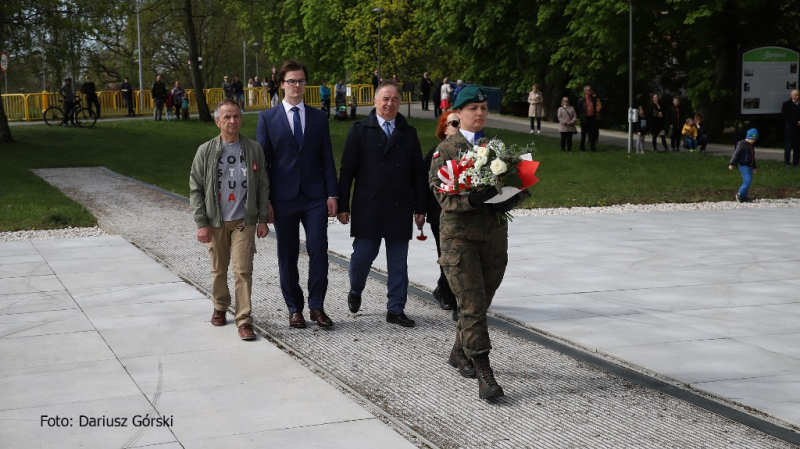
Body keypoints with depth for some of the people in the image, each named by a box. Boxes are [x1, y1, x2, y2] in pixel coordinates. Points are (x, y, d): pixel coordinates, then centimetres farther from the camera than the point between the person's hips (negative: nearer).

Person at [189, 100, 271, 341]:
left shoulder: (254, 149, 1)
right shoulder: (206, 152, -2)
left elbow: (263, 186, 6)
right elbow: (195, 189, 0)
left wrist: (263, 219, 3)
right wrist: (201, 223, -5)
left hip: (244, 221, -1)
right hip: (216, 222, 1)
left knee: (243, 271, -7)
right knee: (218, 269, 13)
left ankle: (244, 320, -3)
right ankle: (220, 307, 34)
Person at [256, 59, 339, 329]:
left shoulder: (318, 118, 9)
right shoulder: (267, 118, 3)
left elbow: (327, 159, 8)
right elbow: (263, 161, 1)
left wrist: (332, 194, -1)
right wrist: (265, 200, -5)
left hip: (315, 197, 1)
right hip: (283, 198, -1)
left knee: (319, 251, -7)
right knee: (287, 256, 5)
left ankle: (317, 307, 5)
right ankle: (294, 309, 16)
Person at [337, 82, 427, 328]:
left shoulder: (408, 133, 10)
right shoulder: (359, 130, 3)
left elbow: (418, 173, 10)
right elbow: (347, 170, 0)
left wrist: (420, 208, 5)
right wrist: (343, 206, -6)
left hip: (400, 209, 2)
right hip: (368, 209, -2)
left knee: (398, 262, 4)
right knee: (362, 255, 0)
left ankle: (395, 310, 13)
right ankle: (355, 291, 30)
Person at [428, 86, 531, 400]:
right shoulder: (446, 150, 0)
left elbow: (524, 184, 11)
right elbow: (442, 194, -10)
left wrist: (512, 200, -12)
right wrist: (472, 200, -27)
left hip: (495, 235, 5)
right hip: (459, 235, -5)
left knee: (481, 302, 14)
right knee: (472, 304, -10)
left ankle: (460, 353, 36)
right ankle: (484, 374, -11)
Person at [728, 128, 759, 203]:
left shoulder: (751, 146, 17)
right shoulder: (741, 144, -10)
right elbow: (736, 154, -14)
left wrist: (754, 167, 34)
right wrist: (731, 164, -20)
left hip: (749, 166, 9)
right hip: (744, 166, -9)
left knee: (747, 181, 9)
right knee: (748, 181, -16)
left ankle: (744, 197, 15)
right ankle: (740, 195, -6)